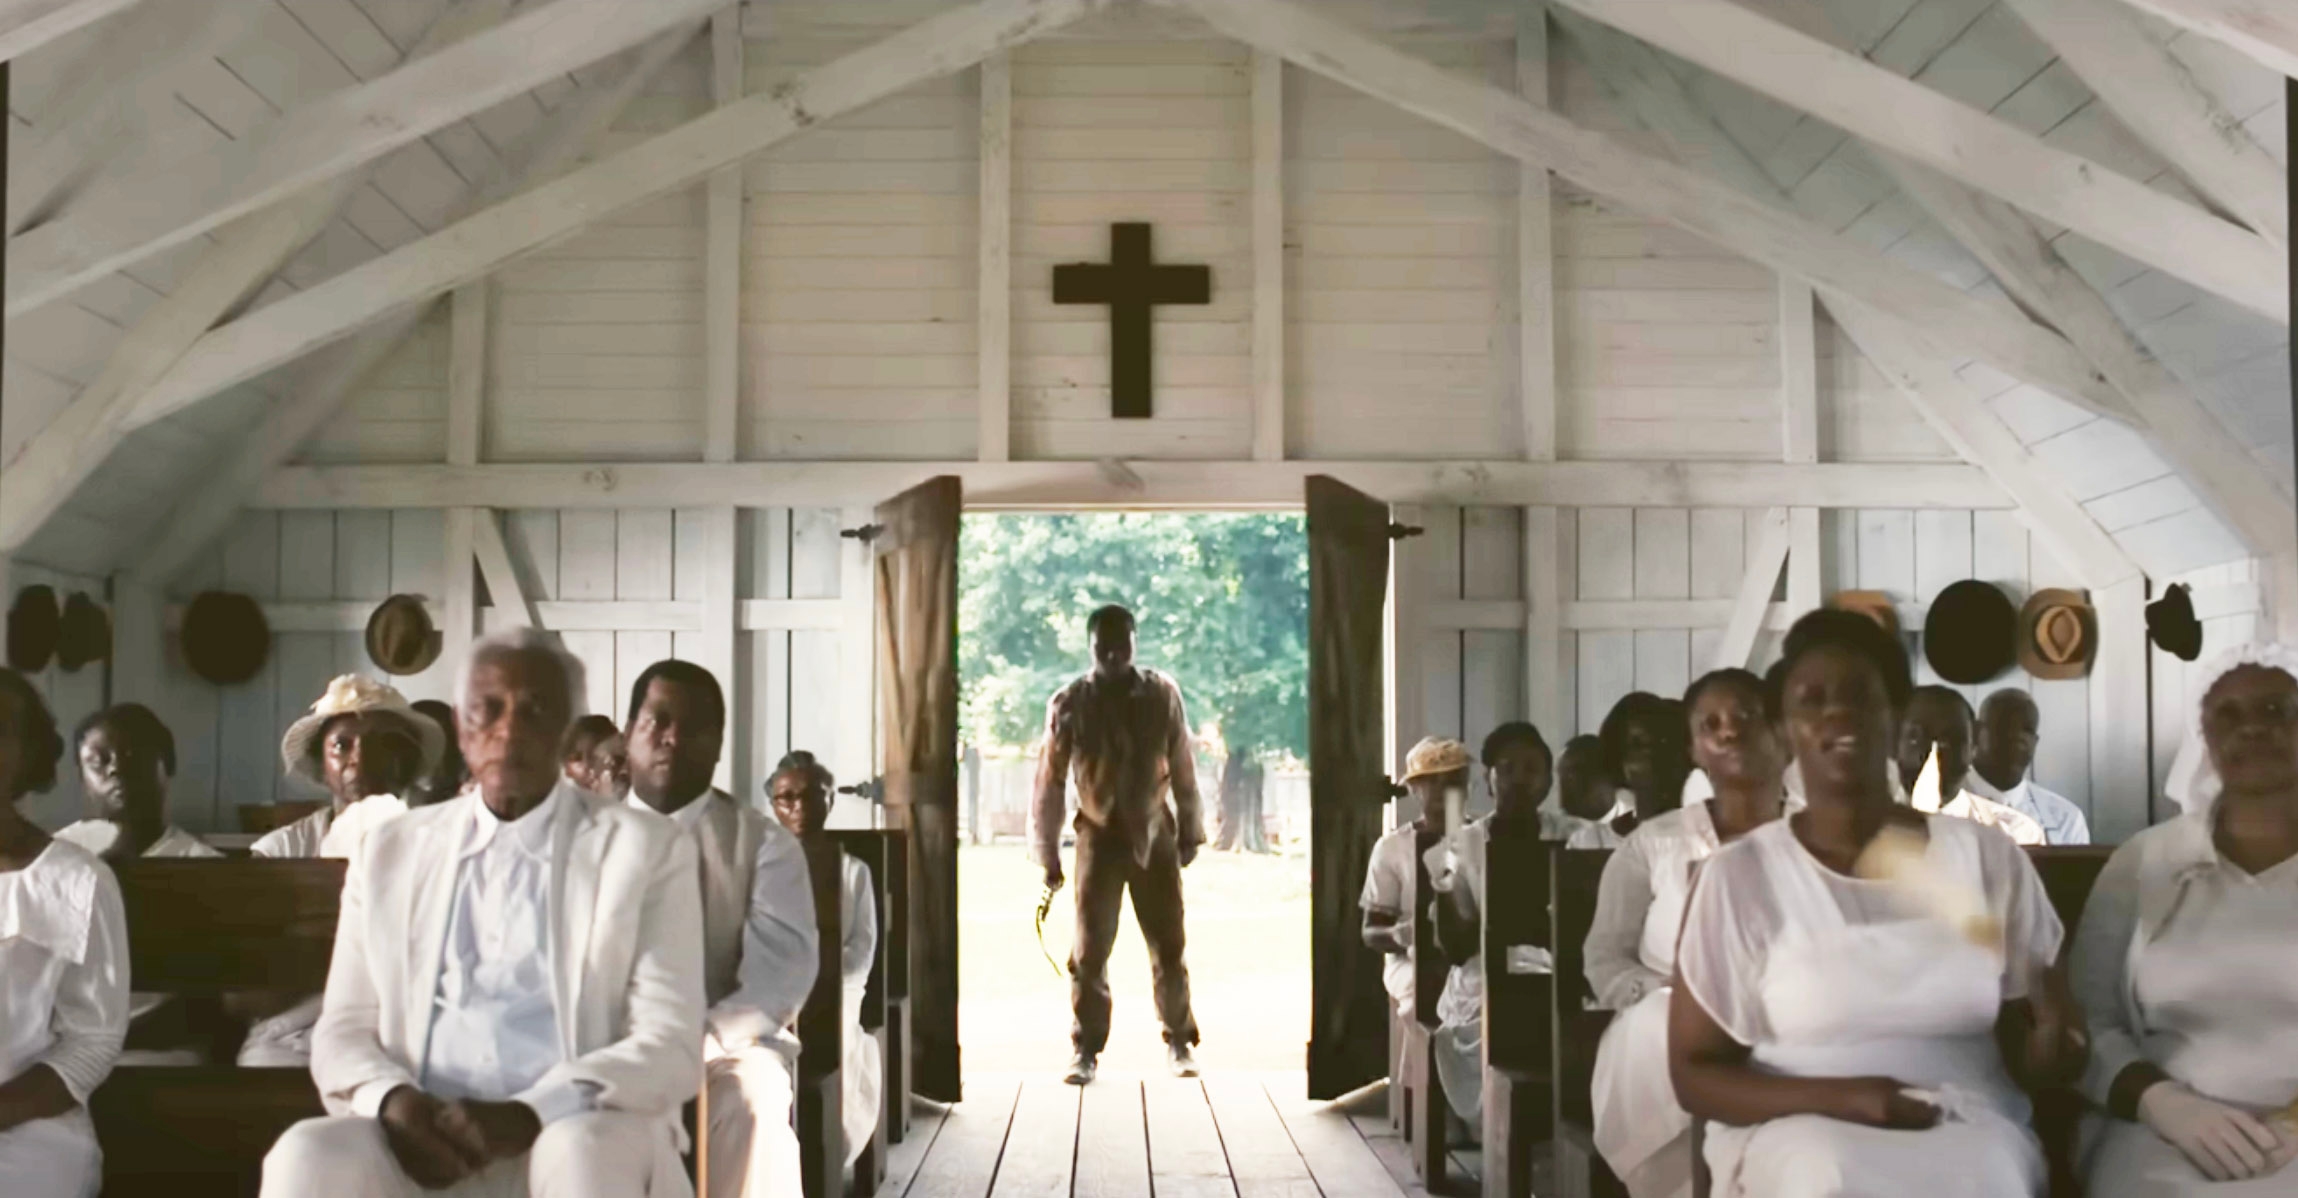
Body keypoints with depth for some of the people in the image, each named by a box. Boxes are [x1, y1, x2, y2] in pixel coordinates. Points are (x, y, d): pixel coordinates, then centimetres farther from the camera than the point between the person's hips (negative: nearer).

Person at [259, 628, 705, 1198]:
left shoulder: (647, 850, 6)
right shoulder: (390, 850, 16)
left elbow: (670, 1043, -2)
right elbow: (343, 1030, 14)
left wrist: (530, 1114, -19)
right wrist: (392, 1100, -11)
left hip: (578, 1138, -2)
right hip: (421, 1139, 3)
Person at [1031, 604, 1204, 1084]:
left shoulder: (1162, 694, -5)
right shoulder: (1069, 703, -8)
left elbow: (1182, 766, 4)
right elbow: (1050, 782, -2)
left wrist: (1190, 830, 8)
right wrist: (1048, 854, 0)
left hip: (1154, 833, 1)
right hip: (1100, 837, -1)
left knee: (1169, 946, 5)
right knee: (1090, 950, 1)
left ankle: (1179, 1042, 22)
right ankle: (1085, 1050, 13)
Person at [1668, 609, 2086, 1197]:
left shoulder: (1988, 856, 6)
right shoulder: (1738, 873, -1)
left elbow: (2032, 1062, 10)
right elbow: (1694, 1073, 1)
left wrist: (2052, 1039, -14)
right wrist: (1834, 1097, -15)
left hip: (1965, 1121, 2)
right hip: (1799, 1127, -1)